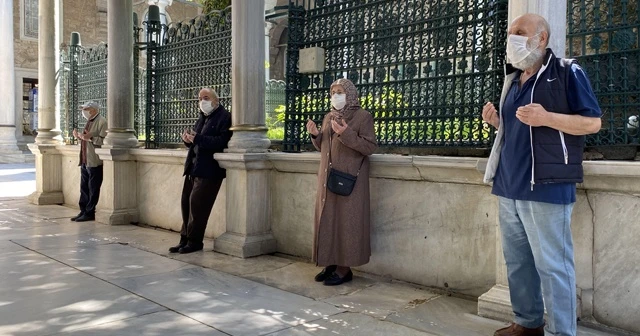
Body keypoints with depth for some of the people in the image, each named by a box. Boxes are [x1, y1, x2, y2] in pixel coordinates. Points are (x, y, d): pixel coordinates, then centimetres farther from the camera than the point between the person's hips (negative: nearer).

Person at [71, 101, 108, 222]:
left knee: (93, 190, -1)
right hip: (85, 161, 9)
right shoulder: (89, 122, 19)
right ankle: (83, 211, 19)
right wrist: (79, 137, 9)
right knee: (84, 188, 12)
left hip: (94, 162, -9)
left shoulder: (102, 122, -10)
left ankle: (89, 213, 6)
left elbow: (103, 141, -20)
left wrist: (90, 138, -28)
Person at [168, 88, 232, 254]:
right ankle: (185, 239, 16)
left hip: (209, 170, -8)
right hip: (194, 167, 8)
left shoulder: (225, 117, -7)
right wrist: (188, 139, -2)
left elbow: (222, 141, -20)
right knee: (186, 202, 7)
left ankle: (194, 241, 4)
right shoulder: (203, 117, 21)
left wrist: (197, 138, -24)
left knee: (196, 203, -8)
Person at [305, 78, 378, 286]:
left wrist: (346, 134, -24)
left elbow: (370, 147, -13)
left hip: (349, 179, -7)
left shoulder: (363, 116, -6)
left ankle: (345, 269, 3)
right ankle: (331, 263, 17)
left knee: (346, 220, -4)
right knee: (328, 219, 7)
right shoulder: (328, 117, 14)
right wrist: (315, 135, -1)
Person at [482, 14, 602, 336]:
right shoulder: (513, 80, 18)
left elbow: (593, 122, -7)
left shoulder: (567, 72, -3)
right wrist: (496, 121, 5)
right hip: (508, 187, 8)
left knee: (552, 265, -3)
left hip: (546, 187, -7)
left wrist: (546, 117, -21)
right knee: (517, 261, 13)